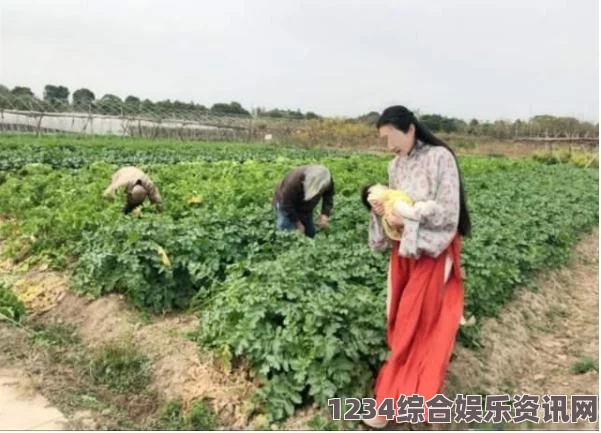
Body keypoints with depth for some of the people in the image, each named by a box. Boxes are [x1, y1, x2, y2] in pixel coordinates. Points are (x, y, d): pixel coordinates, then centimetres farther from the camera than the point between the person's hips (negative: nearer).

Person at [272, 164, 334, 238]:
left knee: (310, 234, 6)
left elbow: (328, 197, -9)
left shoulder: (327, 179, -24)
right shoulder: (294, 181, -40)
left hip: (305, 208, 6)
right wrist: (297, 222, -23)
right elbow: (287, 205, -29)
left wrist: (325, 214, -24)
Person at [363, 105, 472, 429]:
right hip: (404, 249, 7)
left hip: (432, 251, -7)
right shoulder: (395, 166, 7)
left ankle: (391, 400, 10)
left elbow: (449, 211, -18)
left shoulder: (440, 157, -14)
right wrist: (381, 210, -8)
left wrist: (409, 212, -19)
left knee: (414, 325, -1)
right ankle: (408, 389, 31)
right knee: (401, 320, 13)